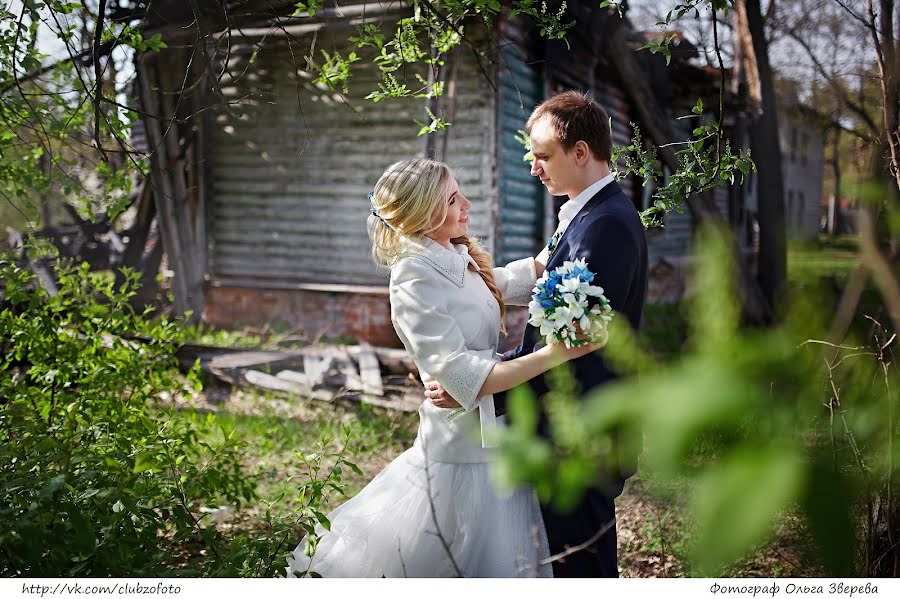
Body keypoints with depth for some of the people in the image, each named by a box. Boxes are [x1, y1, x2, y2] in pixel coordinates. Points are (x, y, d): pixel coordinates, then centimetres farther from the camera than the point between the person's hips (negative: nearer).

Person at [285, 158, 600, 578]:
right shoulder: (415, 279, -20)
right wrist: (557, 353, -28)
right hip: (467, 446, -8)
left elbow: (511, 280, 25)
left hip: (493, 437, 8)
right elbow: (464, 378, -26)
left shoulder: (460, 260, 5)